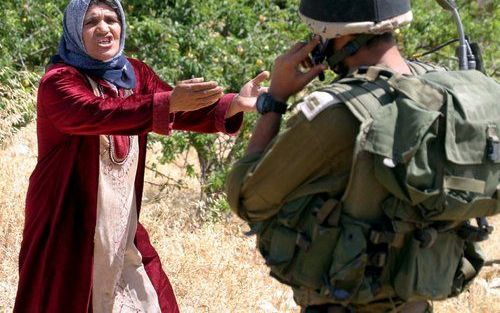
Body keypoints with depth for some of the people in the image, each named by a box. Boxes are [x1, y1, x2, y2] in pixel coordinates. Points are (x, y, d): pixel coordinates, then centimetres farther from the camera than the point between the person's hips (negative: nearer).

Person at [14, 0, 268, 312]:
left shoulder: (134, 74, 5)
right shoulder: (58, 81, -15)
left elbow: (185, 113, -1)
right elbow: (96, 114, -33)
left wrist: (235, 103, -19)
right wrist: (168, 102, -44)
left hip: (121, 225, 6)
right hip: (67, 225, -6)